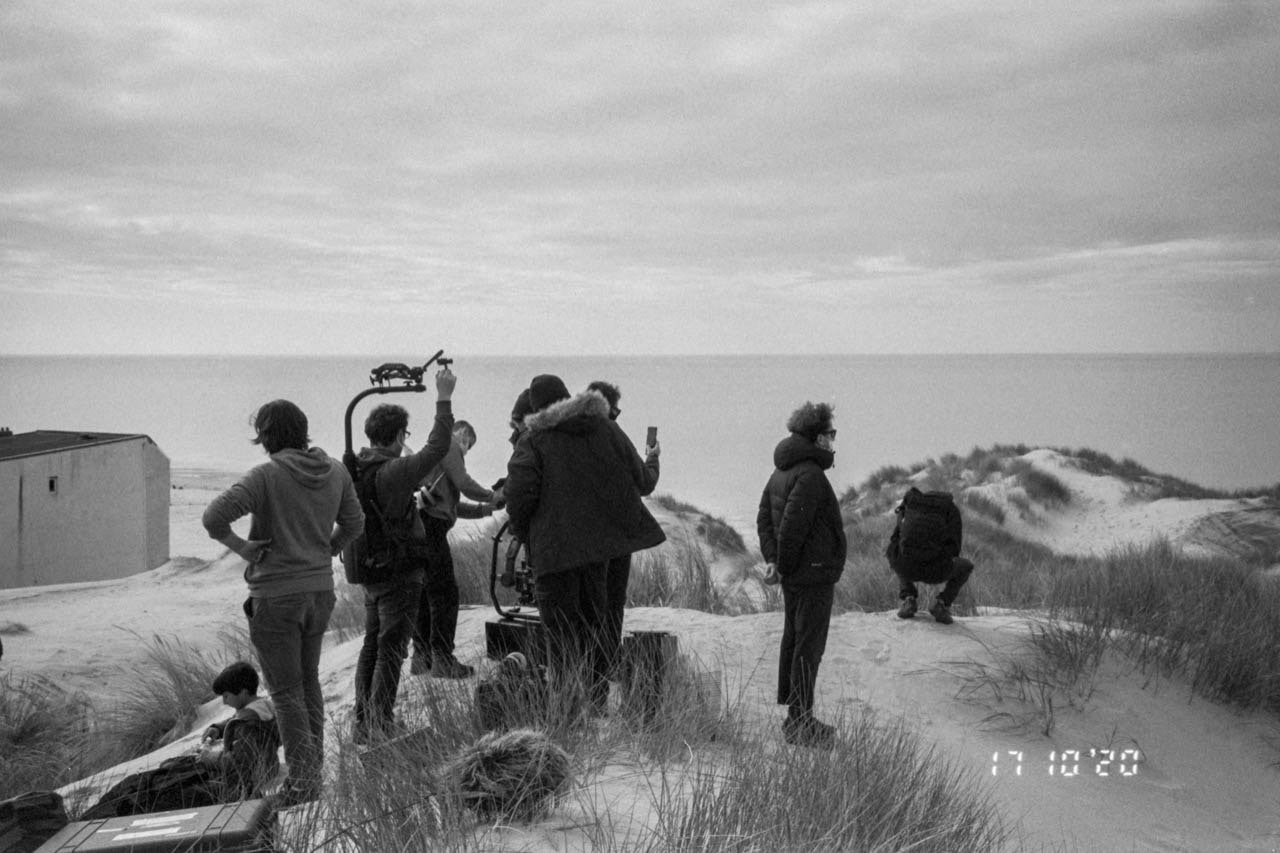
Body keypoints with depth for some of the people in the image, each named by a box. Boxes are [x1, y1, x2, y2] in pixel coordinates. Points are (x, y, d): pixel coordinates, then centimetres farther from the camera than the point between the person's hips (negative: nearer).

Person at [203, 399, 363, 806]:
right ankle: (315, 766, 26)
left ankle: (302, 781, 2)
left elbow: (214, 517, -25)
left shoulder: (267, 476, -17)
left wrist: (239, 546, -11)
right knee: (308, 680, 20)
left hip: (276, 596, -6)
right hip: (321, 590, 6)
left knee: (286, 689, 3)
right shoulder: (336, 472, 1)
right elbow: (353, 523, 12)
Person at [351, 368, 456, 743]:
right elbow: (437, 448, -23)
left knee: (371, 645, 15)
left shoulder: (356, 469, 3)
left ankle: (363, 724, 21)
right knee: (391, 649, -1)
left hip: (370, 571, 8)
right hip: (401, 574, -8)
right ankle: (381, 729, 2)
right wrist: (444, 400, -17)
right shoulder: (395, 472, -21)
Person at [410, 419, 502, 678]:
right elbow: (464, 484, -9)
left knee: (425, 594, 14)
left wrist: (485, 508, 22)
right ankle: (442, 660, -7)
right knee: (445, 593, -7)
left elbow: (454, 507, 29)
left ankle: (421, 658, 17)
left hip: (419, 528, 10)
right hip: (430, 525, -10)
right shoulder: (449, 445, 2)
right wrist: (492, 496, 7)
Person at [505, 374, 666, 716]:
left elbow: (520, 492, -17)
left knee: (561, 632, 1)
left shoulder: (533, 441, -7)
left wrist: (523, 534, 0)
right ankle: (598, 703, 22)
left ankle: (567, 702, -2)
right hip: (598, 542, 5)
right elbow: (637, 475, 9)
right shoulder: (605, 428, 8)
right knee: (593, 624, 17)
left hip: (554, 546, -5)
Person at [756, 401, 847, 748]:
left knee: (792, 638, 20)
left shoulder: (781, 471, 10)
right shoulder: (811, 475, -20)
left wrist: (773, 558, 7)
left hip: (793, 576, 10)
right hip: (815, 574, -10)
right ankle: (800, 722, 0)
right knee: (809, 647, -4)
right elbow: (792, 524, -25)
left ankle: (787, 701, 31)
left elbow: (764, 517, 13)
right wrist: (785, 562, -12)